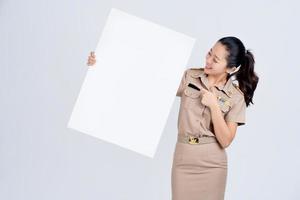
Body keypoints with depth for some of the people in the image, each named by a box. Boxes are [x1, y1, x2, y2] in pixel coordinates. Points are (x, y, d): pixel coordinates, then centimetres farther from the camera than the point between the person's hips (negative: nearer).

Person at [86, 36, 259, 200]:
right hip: (183, 160, 1)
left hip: (212, 164, -1)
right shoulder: (189, 77, -1)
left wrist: (214, 105, -18)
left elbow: (225, 141, -8)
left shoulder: (236, 97, -5)